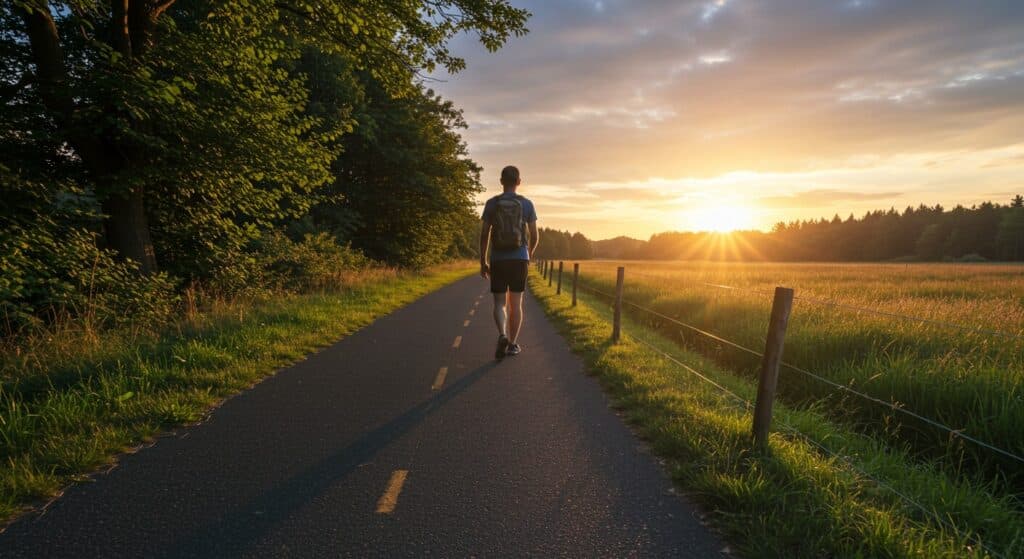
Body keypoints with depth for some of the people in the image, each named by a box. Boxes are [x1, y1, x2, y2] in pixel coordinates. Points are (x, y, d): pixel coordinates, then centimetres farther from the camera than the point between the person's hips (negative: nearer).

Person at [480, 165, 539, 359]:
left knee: (500, 303, 6)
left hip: (498, 260, 0)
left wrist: (482, 263, 6)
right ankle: (513, 344, 14)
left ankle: (502, 336, -18)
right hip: (519, 259, 1)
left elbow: (484, 235, -2)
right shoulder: (527, 204, 1)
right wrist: (529, 255, 21)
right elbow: (534, 237, 2)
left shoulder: (491, 203, -1)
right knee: (516, 303, 10)